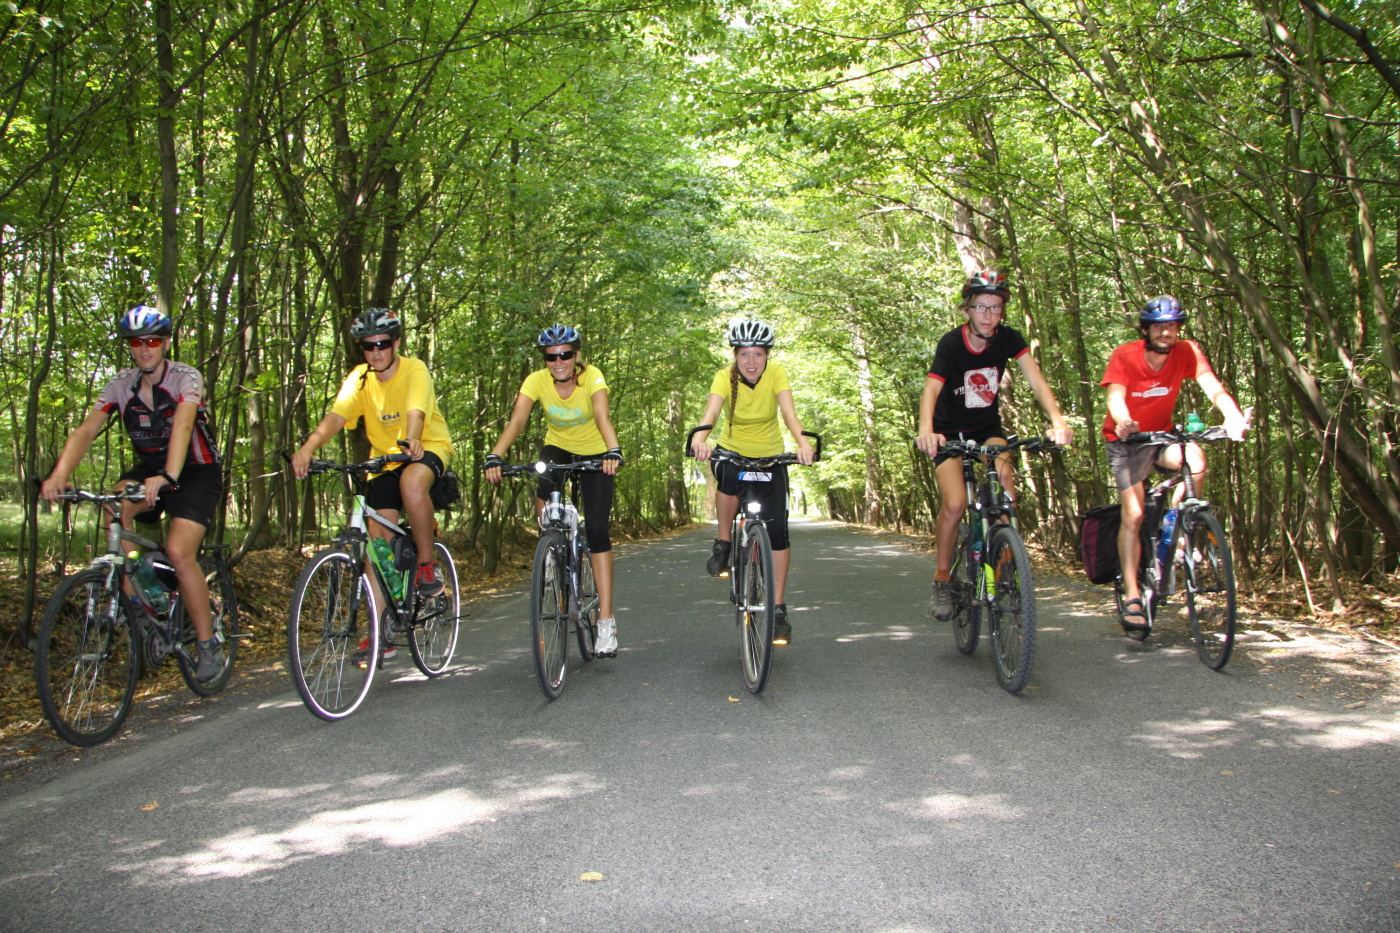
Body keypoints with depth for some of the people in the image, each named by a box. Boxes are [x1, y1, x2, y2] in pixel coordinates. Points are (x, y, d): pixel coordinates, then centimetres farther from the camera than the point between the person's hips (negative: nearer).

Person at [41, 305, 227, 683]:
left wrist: (167, 477, -51)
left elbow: (182, 426, -34)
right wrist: (58, 475, -32)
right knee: (115, 505, -29)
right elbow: (86, 430, -14)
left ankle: (210, 646, -8)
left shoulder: (186, 378, -17)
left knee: (179, 553, -22)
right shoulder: (121, 385, -3)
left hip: (196, 471, -4)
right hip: (149, 467, 5)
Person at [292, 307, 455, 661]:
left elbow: (415, 412, -34)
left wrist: (411, 440, -56)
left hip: (429, 448, -4)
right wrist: (307, 448, -39)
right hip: (384, 458, 4)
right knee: (378, 537, -5)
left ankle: (427, 564, -17)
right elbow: (335, 416, -20)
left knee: (412, 482, -38)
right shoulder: (359, 379, -6)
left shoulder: (414, 370, -16)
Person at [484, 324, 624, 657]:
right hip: (558, 448, 2)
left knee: (596, 530, -13)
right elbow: (517, 420, -30)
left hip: (594, 454, -2)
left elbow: (602, 417, -39)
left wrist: (613, 451, -57)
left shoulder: (591, 377, -24)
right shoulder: (537, 381, -18)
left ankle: (606, 621, -13)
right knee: (544, 493, -31)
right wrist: (495, 456, -46)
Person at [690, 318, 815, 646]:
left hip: (770, 458, 1)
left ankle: (778, 608, -2)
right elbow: (711, 412, -34)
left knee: (777, 529, -12)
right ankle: (723, 544, -11)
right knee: (728, 475, -37)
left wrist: (803, 442, -51)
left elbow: (788, 412, -30)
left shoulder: (776, 374, -16)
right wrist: (700, 439, -56)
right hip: (732, 452, -1)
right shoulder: (725, 377, -17)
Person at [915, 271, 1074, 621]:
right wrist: (925, 430, -57)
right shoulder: (951, 343, -23)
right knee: (955, 504, -19)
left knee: (1005, 479, -25)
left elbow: (1035, 380, -23)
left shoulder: (1008, 339, -13)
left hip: (988, 426, 3)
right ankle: (942, 579, 0)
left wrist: (1057, 420, -41)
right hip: (950, 430, -3)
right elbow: (931, 389, -38)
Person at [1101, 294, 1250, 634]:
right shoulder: (1124, 356, -18)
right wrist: (1123, 422, -54)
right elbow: (1116, 397, -31)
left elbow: (1213, 388, -24)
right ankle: (1132, 596, -7)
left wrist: (1234, 416, -45)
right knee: (1133, 515, -13)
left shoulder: (1187, 352, -12)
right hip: (1126, 441, -2)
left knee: (1195, 459, -30)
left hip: (1161, 437, 3)